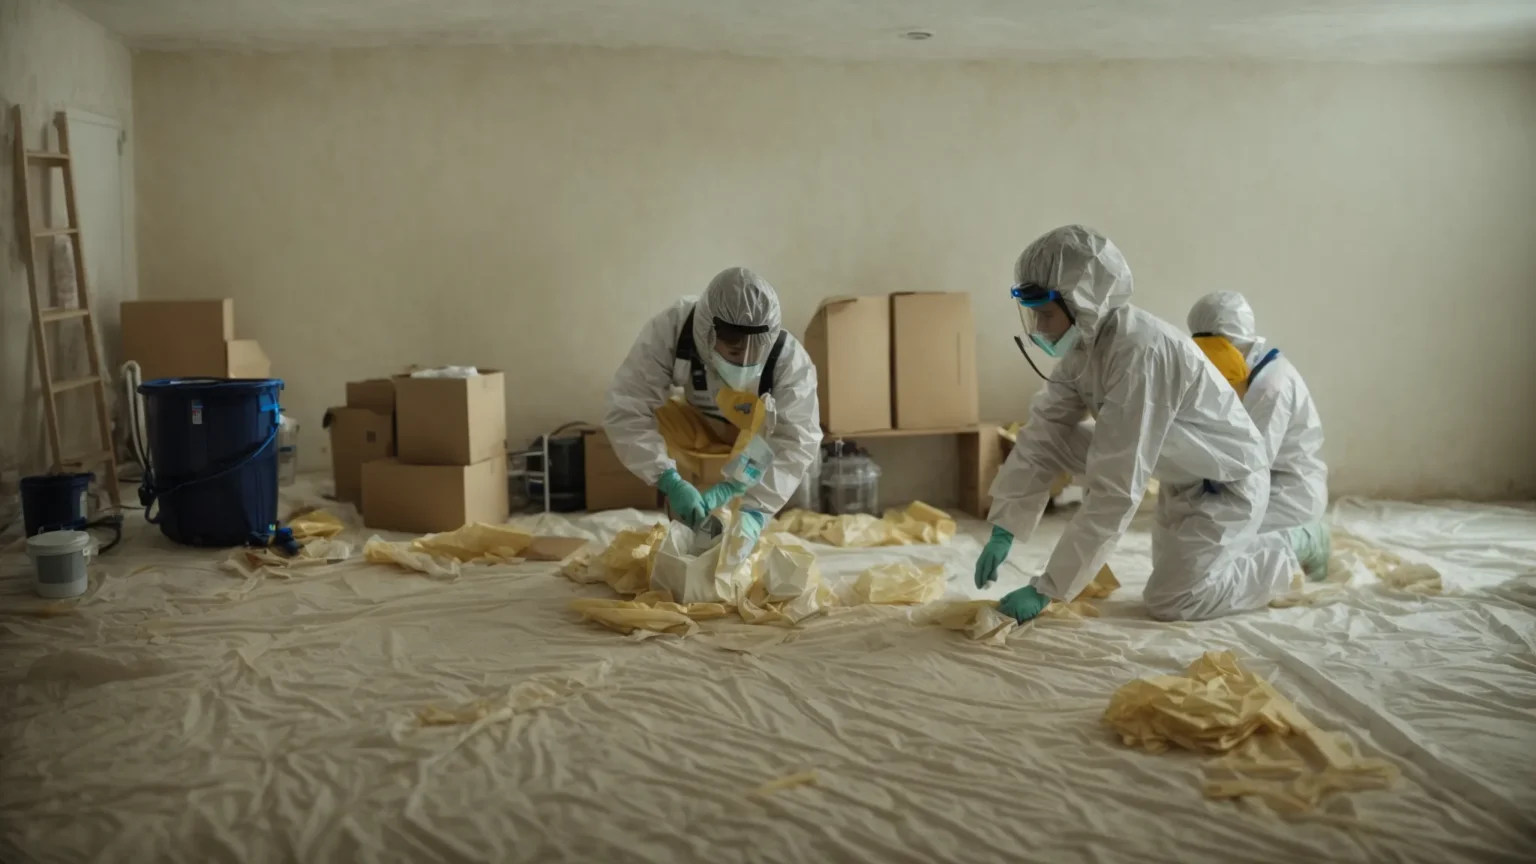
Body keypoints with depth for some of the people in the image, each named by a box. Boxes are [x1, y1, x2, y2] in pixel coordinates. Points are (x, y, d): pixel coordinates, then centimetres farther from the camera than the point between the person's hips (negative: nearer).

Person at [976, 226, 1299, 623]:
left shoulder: (1140, 353, -37)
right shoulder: (1082, 346, -10)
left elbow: (1115, 490, -37)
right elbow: (1043, 435, -6)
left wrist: (1045, 588, -35)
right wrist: (1002, 529, -15)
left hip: (1227, 480, -8)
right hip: (1183, 477, 8)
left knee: (1169, 602, -8)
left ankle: (1280, 560, 13)